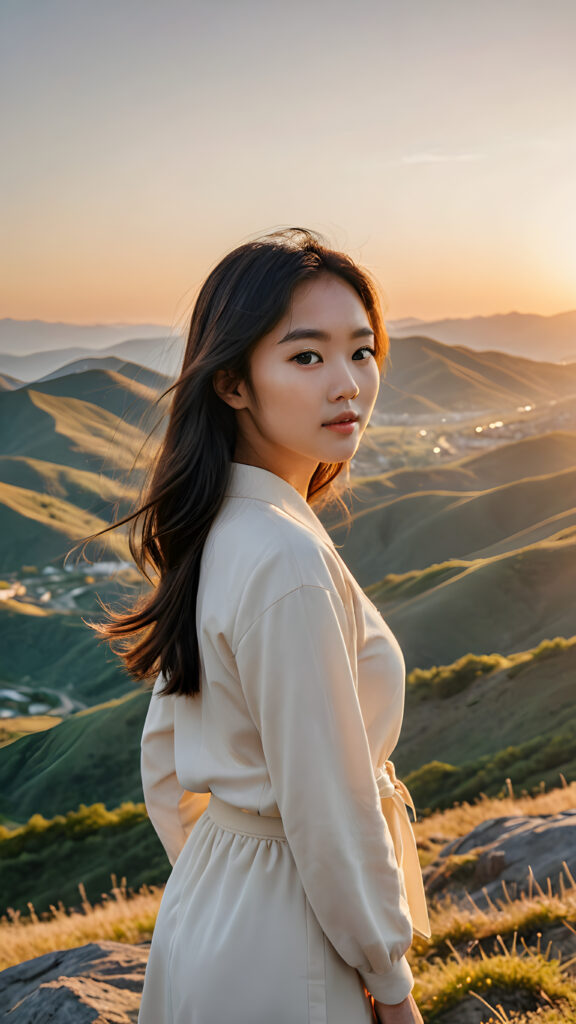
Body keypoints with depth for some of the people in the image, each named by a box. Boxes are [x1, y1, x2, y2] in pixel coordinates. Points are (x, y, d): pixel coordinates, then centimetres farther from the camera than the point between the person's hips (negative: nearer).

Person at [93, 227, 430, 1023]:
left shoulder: (211, 532, -1)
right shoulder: (289, 562, -29)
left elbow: (164, 760, 7)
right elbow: (330, 814, -24)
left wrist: (208, 887, 17)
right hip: (279, 960, -8)